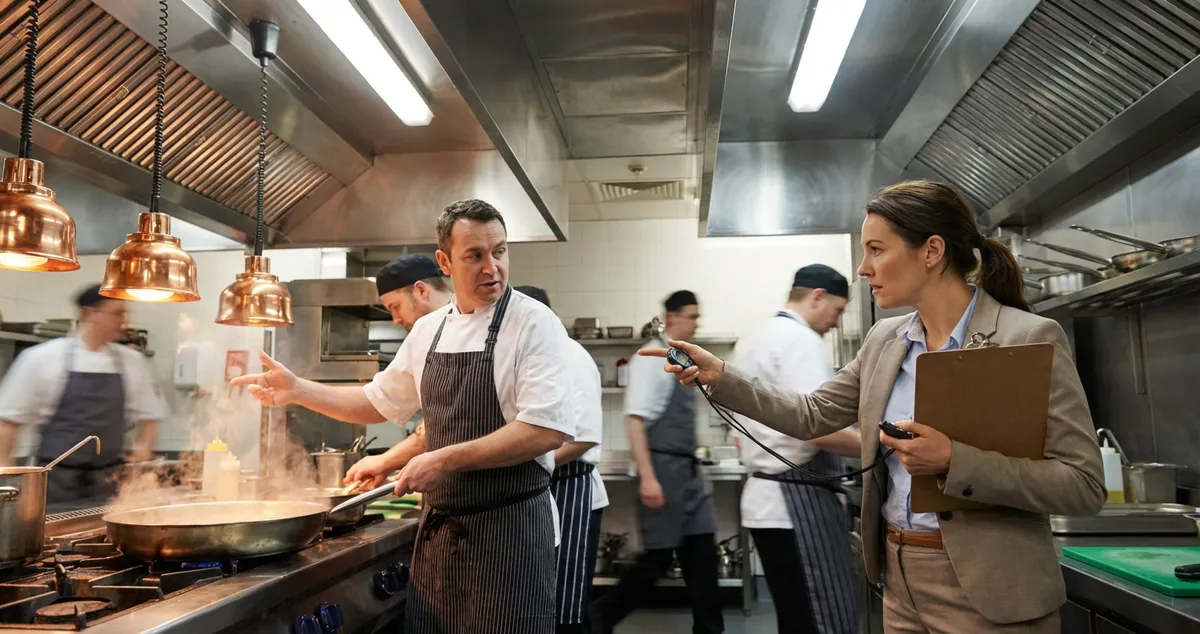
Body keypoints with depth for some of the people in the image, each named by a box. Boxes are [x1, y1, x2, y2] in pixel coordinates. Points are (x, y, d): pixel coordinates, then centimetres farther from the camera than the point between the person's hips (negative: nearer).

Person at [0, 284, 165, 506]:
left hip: (109, 482, 2)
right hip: (56, 481, -2)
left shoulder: (131, 361, 6)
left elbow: (148, 417, 15)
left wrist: (144, 447, -3)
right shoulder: (42, 358, -3)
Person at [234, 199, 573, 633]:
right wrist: (299, 391, 8)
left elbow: (547, 430, -22)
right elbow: (381, 402, 20)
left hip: (509, 525, -6)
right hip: (439, 524, 6)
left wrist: (446, 459, -23)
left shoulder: (534, 323, -13)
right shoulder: (428, 330, 7)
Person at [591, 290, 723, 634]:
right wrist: (647, 477, -24)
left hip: (688, 468, 8)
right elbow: (635, 419, -18)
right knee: (658, 556, 0)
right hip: (663, 468, -8)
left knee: (702, 551, 9)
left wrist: (690, 465, 19)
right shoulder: (651, 358, -12)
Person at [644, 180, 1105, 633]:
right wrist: (718, 375, 1)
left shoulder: (1030, 338, -14)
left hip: (988, 597, -6)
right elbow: (811, 416, 9)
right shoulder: (885, 339, 4)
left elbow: (1085, 485, -15)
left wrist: (954, 461, -26)